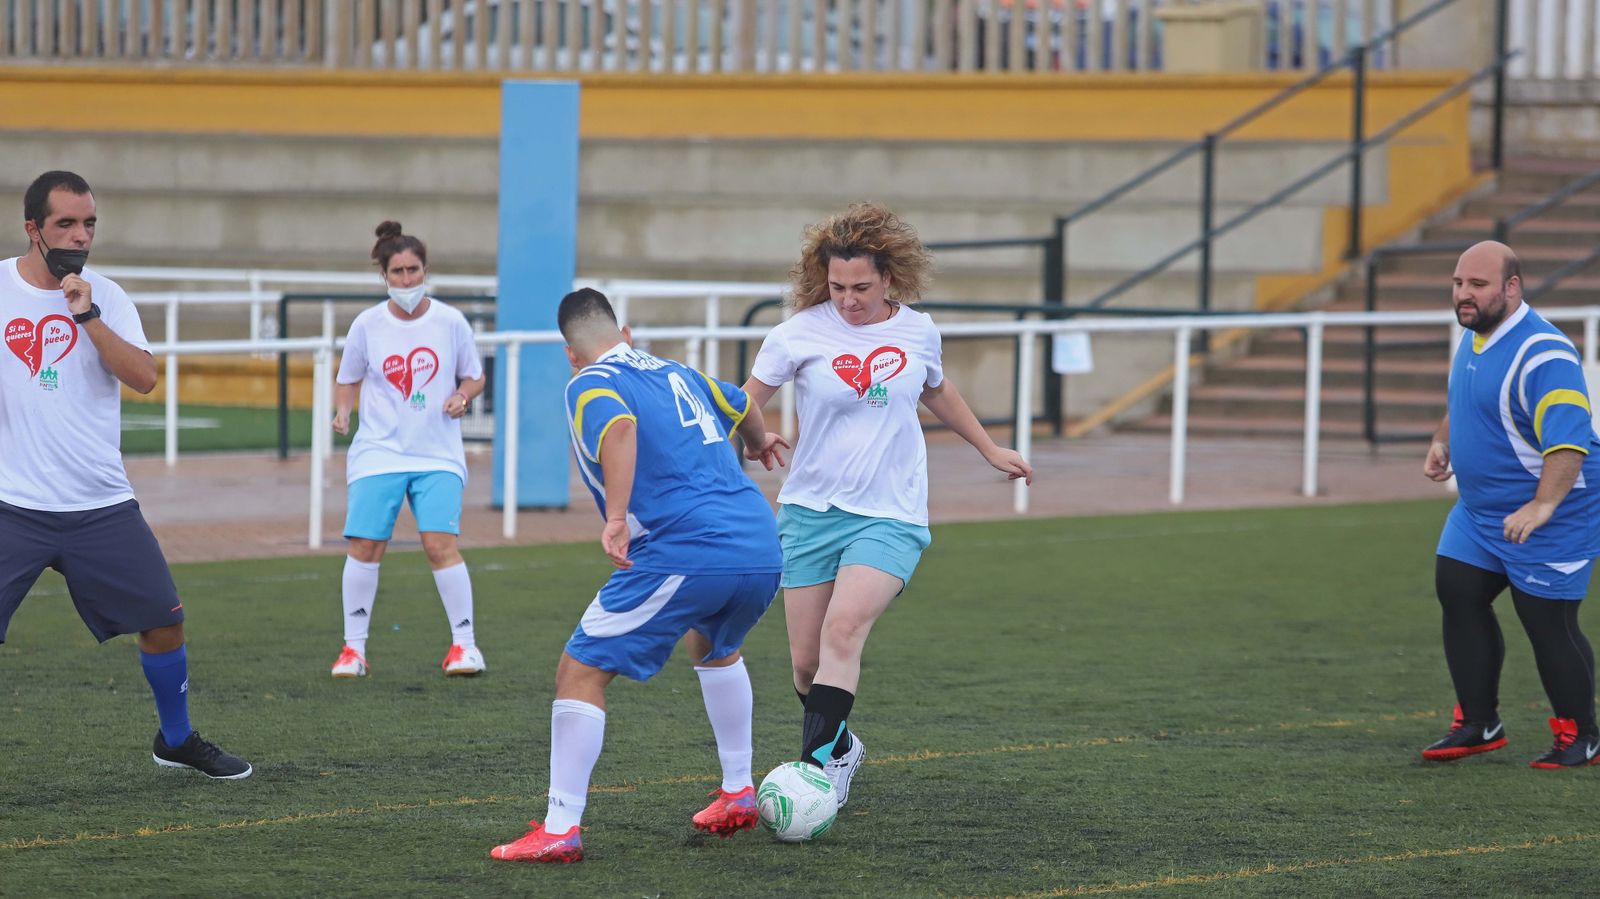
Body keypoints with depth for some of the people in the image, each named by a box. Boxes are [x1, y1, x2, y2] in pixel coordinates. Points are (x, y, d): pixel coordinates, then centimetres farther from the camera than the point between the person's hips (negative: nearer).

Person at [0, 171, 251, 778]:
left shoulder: (104, 297, 2)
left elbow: (144, 377, -11)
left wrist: (88, 316, -18)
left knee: (165, 620, 5)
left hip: (102, 505, 2)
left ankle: (176, 739, 27)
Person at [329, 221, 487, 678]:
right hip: (379, 452, 1)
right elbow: (349, 379, 13)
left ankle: (464, 643, -1)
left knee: (440, 543, -14)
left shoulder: (450, 322, 0)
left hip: (438, 455, -1)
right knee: (364, 546, -7)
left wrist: (463, 396, -10)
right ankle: (353, 647, 7)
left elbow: (475, 377, 11)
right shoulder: (367, 325, 0)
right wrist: (342, 412, -6)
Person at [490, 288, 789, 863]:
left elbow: (620, 427, -21)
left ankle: (560, 830, -3)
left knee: (581, 672, 2)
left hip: (682, 554, -7)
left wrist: (617, 518, -28)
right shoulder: (678, 374, 23)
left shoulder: (589, 386, 2)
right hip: (763, 551, 7)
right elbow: (743, 408, 42)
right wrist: (760, 444, 64)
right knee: (714, 647, 37)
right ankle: (737, 795, 40)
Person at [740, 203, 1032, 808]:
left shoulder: (918, 331, 1)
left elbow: (936, 390, 23)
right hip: (811, 509, 1)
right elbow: (743, 405, 3)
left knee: (844, 627, -24)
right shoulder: (801, 334, -8)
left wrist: (990, 449, 33)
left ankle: (818, 766, -25)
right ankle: (840, 747, 31)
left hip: (890, 516, 0)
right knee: (807, 662, 2)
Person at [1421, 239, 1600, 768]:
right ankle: (1478, 724, 16)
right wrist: (1443, 441, 9)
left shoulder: (1542, 353, -24)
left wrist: (1542, 506, -41)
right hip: (1479, 509, 9)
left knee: (1548, 623, -5)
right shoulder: (1475, 337, 6)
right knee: (1457, 595, 5)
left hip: (1551, 513, -9)